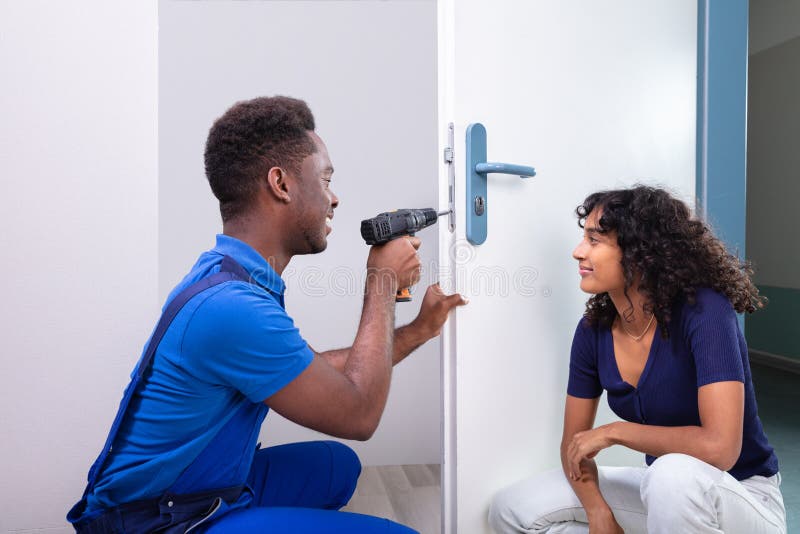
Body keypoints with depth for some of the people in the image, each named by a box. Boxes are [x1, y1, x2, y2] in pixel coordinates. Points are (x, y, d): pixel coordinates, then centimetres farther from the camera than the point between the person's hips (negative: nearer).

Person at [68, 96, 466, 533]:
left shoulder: (228, 275, 3)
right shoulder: (232, 307, -28)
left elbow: (317, 373, 10)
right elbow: (358, 415, -19)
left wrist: (418, 331, 10)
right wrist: (383, 282, -10)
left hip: (204, 491, 10)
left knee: (336, 464, 22)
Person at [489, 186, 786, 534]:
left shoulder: (704, 312, -25)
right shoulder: (593, 331, -8)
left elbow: (719, 448, -33)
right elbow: (574, 444, -1)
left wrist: (613, 432, -24)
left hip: (743, 496, -5)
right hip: (663, 489, 6)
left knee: (674, 475, -41)